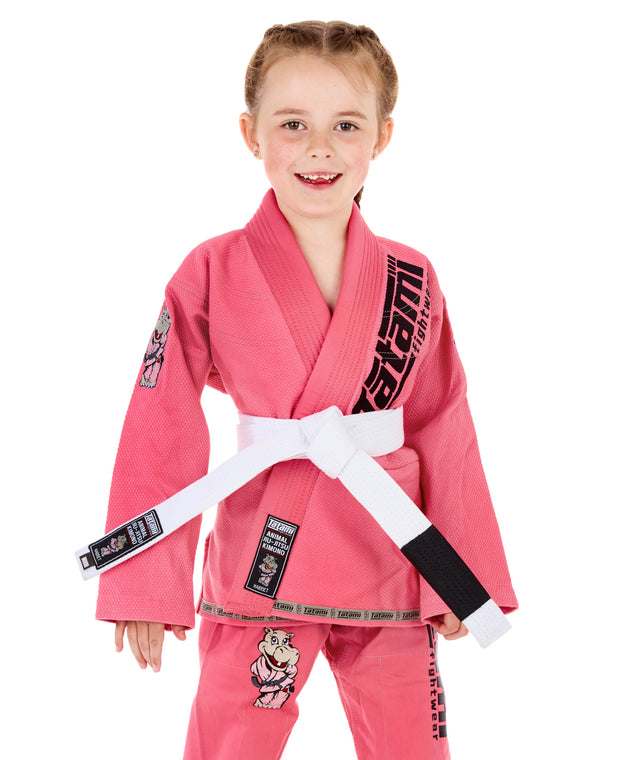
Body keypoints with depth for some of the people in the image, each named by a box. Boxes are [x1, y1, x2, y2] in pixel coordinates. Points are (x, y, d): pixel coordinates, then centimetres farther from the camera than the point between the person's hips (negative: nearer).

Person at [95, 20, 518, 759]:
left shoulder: (412, 282, 1)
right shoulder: (211, 276, -7)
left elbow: (443, 434, 5)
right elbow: (162, 433, -5)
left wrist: (464, 578, 6)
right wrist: (145, 586, -5)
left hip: (388, 575, 2)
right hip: (254, 572, -2)